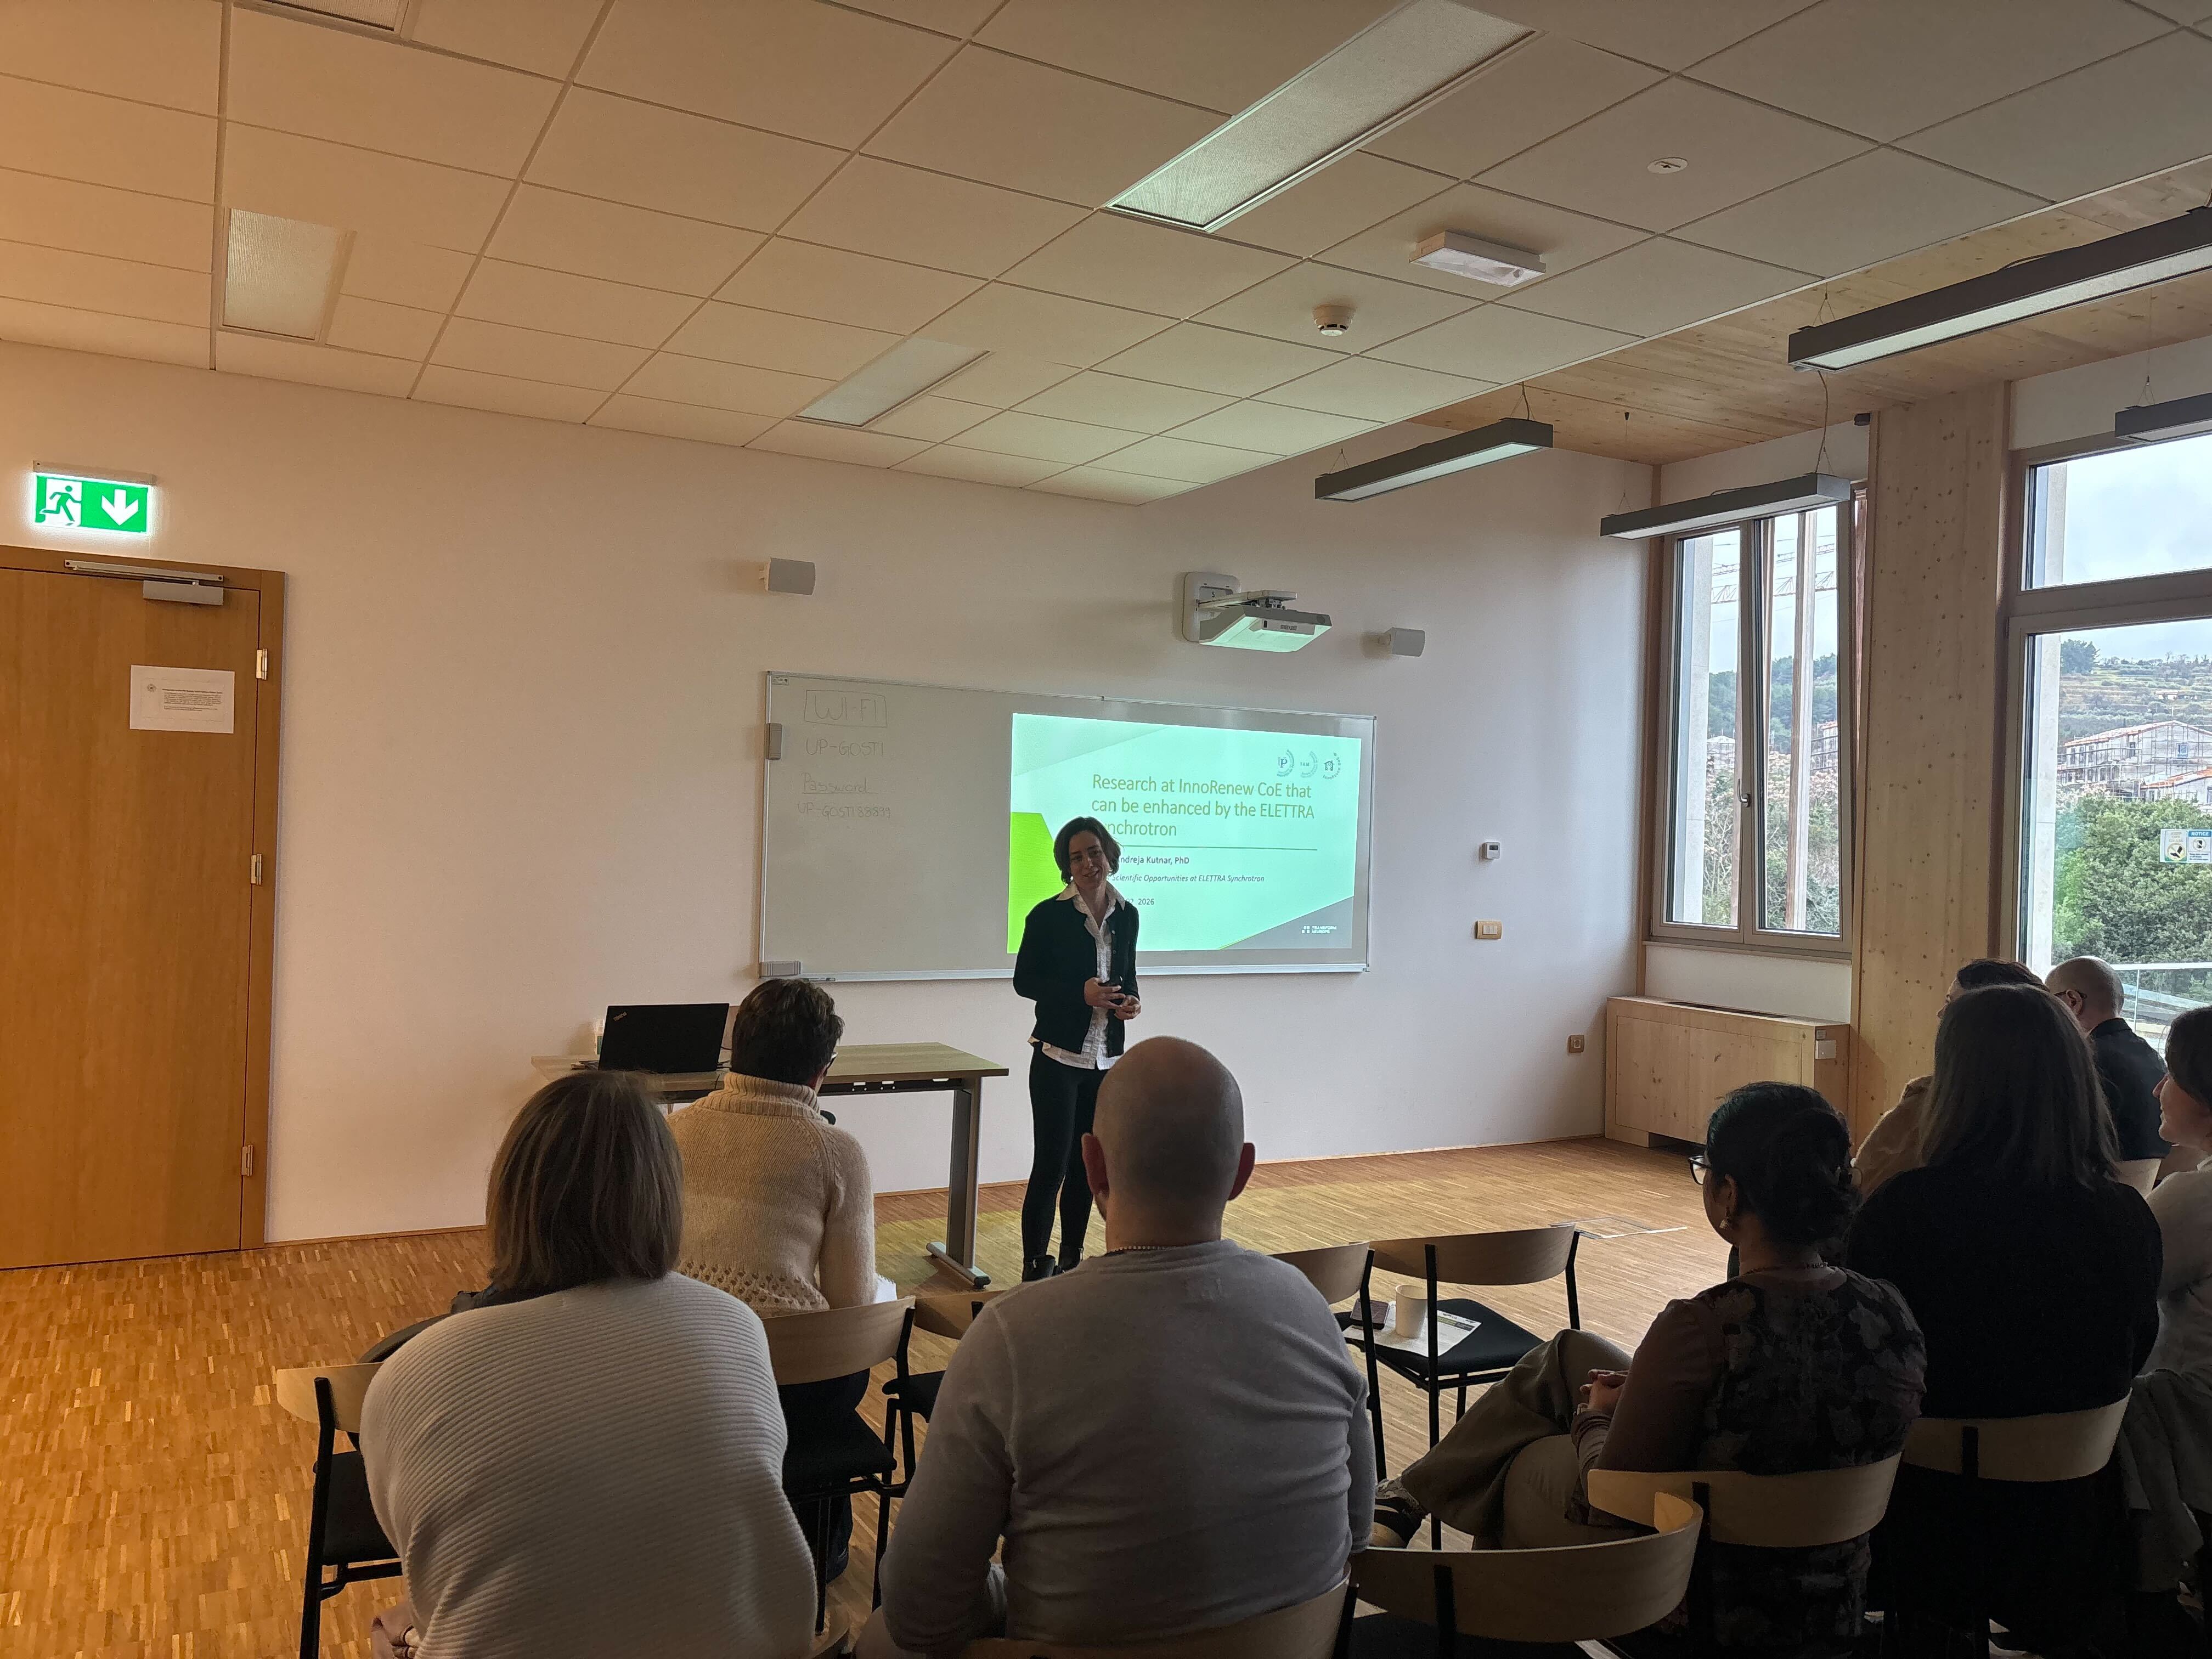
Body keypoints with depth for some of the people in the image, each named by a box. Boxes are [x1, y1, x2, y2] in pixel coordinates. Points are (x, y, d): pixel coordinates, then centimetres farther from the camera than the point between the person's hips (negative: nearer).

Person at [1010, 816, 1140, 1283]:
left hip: (1107, 1060, 5)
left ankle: (1071, 1262, 25)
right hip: (1059, 1056, -5)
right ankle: (1034, 1268, 8)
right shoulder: (1048, 916, -8)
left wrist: (1131, 1001, -6)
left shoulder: (1126, 915, 6)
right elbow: (1024, 981, -5)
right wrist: (1081, 993, -19)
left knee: (1087, 1166, 12)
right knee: (1051, 1165, -3)